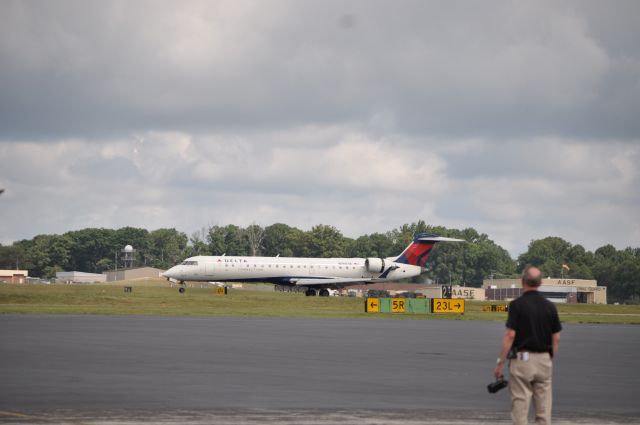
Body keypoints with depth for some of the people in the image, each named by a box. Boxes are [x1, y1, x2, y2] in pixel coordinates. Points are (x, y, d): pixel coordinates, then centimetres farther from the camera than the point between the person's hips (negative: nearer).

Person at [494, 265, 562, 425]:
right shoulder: (550, 306, 5)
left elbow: (510, 336, -14)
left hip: (522, 359, -4)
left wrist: (500, 362, -8)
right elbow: (556, 338, 6)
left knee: (520, 405, -1)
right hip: (544, 359, 4)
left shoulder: (517, 304, -10)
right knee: (544, 407, 6)